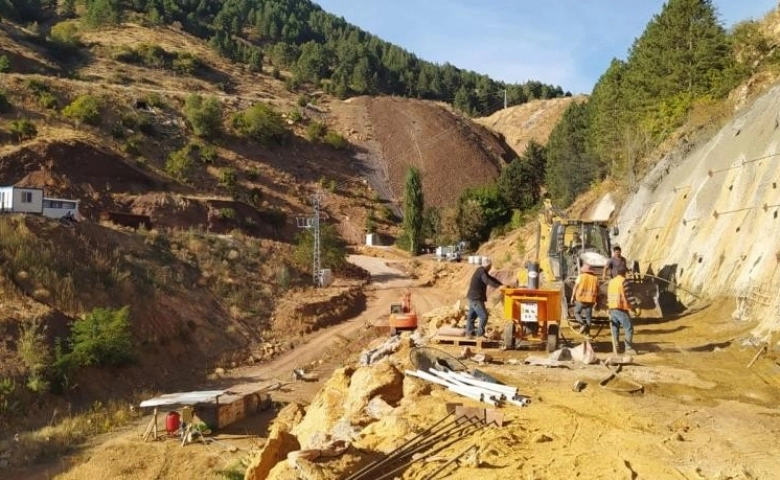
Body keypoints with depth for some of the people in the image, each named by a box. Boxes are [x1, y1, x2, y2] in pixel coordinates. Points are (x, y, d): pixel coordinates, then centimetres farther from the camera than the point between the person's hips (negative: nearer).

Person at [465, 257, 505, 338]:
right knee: (484, 316, -10)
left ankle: (469, 333, 21)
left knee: (472, 316, 15)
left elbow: (492, 278, 16)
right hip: (476, 298, -11)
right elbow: (487, 281, -29)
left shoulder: (482, 271, 15)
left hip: (473, 297, 11)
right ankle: (480, 334, -6)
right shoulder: (481, 271, -15)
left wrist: (502, 285, 7)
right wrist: (498, 286, -37)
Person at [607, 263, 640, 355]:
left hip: (612, 309, 7)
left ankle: (615, 348, 8)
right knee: (628, 328, -2)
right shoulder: (624, 281, -10)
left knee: (615, 329, 9)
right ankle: (628, 348, -4)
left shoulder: (611, 282, 13)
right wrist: (635, 306, -12)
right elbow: (629, 296, -14)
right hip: (621, 309, -7)